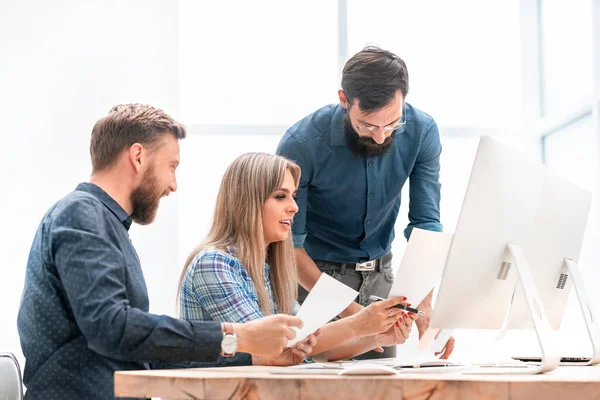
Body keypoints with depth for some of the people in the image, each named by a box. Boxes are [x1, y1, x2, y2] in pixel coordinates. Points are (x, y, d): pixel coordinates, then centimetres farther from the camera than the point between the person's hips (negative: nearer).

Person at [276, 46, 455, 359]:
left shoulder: (421, 132, -16)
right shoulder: (302, 144, -26)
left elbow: (425, 222, -14)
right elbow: (289, 243, -21)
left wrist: (426, 303, -30)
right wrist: (349, 311, -30)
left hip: (378, 272, 3)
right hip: (315, 274, -3)